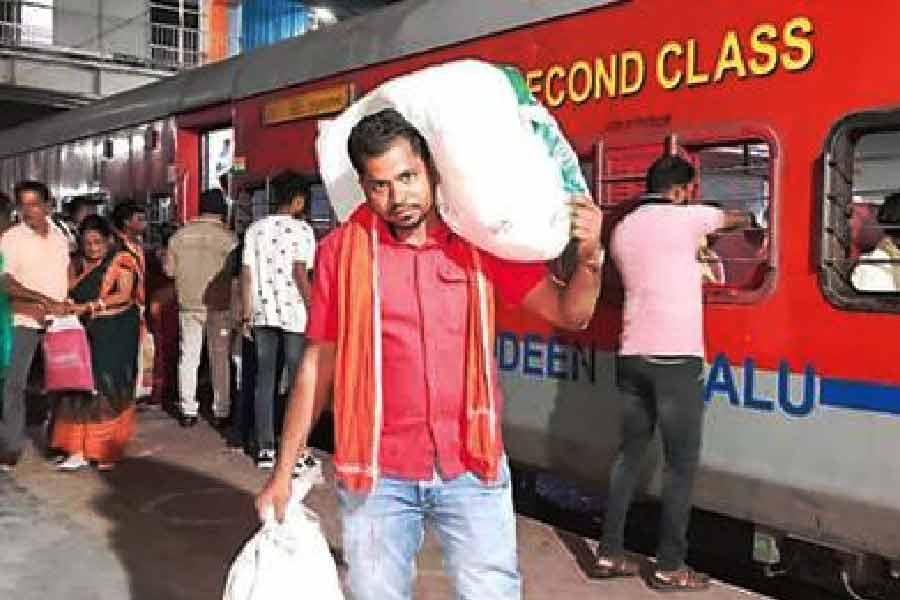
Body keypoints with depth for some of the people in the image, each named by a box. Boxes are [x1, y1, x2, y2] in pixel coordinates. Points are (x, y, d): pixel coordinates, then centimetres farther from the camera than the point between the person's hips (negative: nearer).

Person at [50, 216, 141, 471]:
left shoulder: (121, 261, -3)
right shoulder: (78, 264, 13)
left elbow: (124, 295, -12)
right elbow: (70, 294, 15)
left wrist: (89, 306, -19)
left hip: (116, 333, -4)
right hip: (85, 332, 5)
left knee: (109, 387, -4)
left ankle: (108, 450, 6)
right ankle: (79, 450, 0)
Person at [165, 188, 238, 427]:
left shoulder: (180, 235, -1)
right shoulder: (227, 237, -11)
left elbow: (169, 269, 4)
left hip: (188, 304, 2)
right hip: (219, 305, -2)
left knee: (188, 356, 11)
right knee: (220, 358, 7)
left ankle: (188, 411, 13)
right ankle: (220, 412, 11)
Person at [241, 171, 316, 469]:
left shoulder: (255, 229, 9)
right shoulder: (301, 229, -6)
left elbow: (246, 274, 6)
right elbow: (300, 273, -13)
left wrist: (247, 313, 11)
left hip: (262, 313, 5)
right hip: (294, 313, -5)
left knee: (265, 379, 9)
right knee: (298, 380, 2)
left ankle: (265, 448, 11)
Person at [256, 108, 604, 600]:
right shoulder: (341, 251, -4)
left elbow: (569, 314, 3)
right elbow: (318, 364, 2)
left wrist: (589, 258, -18)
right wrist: (283, 471, 4)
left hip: (472, 470, 1)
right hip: (377, 474, 0)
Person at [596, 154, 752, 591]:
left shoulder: (622, 230, 13)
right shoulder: (687, 218, -3)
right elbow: (737, 219, 16)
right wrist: (748, 219, 38)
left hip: (632, 355, 6)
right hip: (676, 358, -6)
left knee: (629, 452, 13)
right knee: (681, 462, 2)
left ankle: (610, 553, 16)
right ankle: (669, 567, 8)